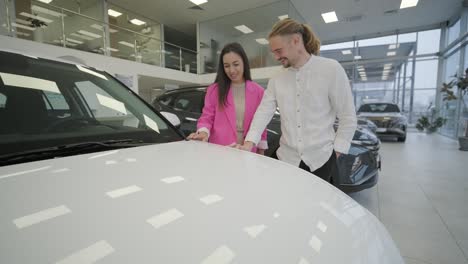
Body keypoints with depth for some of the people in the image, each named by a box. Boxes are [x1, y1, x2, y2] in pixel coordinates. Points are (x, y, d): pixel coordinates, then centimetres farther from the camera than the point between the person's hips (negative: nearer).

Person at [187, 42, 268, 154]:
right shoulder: (214, 90, -1)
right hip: (219, 150, -1)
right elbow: (207, 117, 1)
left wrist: (261, 149, 7)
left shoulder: (258, 91, 2)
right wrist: (203, 132, -20)